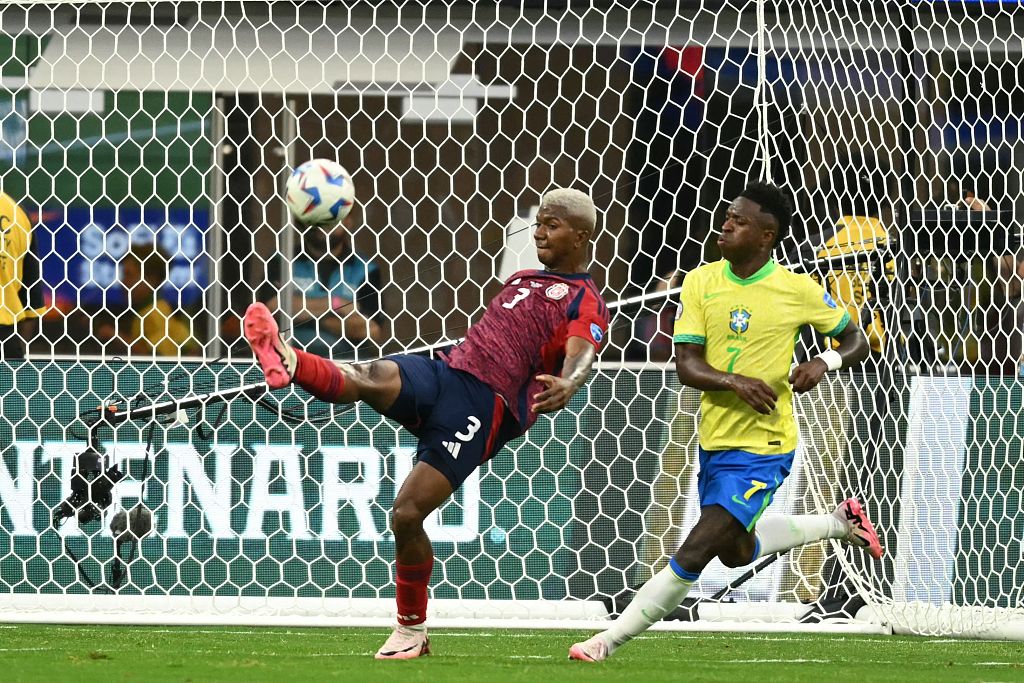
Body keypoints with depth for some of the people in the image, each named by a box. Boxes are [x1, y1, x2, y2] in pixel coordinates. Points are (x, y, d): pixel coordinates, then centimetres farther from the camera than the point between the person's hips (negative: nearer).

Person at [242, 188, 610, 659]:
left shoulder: (586, 305, 1)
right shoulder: (522, 280, 27)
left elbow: (581, 357, -19)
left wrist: (566, 385, -42)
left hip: (484, 405, -7)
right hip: (443, 373, 7)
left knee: (407, 514, -14)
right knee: (371, 378, -27)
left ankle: (411, 630, 4)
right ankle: (288, 363, -57)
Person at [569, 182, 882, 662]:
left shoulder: (796, 290, -11)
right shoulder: (701, 282, -3)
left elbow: (856, 342, 2)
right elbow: (686, 366, -7)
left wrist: (826, 362, -20)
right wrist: (735, 381, -26)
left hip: (762, 448, -6)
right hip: (714, 440, 6)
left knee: (693, 554, -14)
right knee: (737, 551, 25)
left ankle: (609, 641, -5)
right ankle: (839, 523, 42)